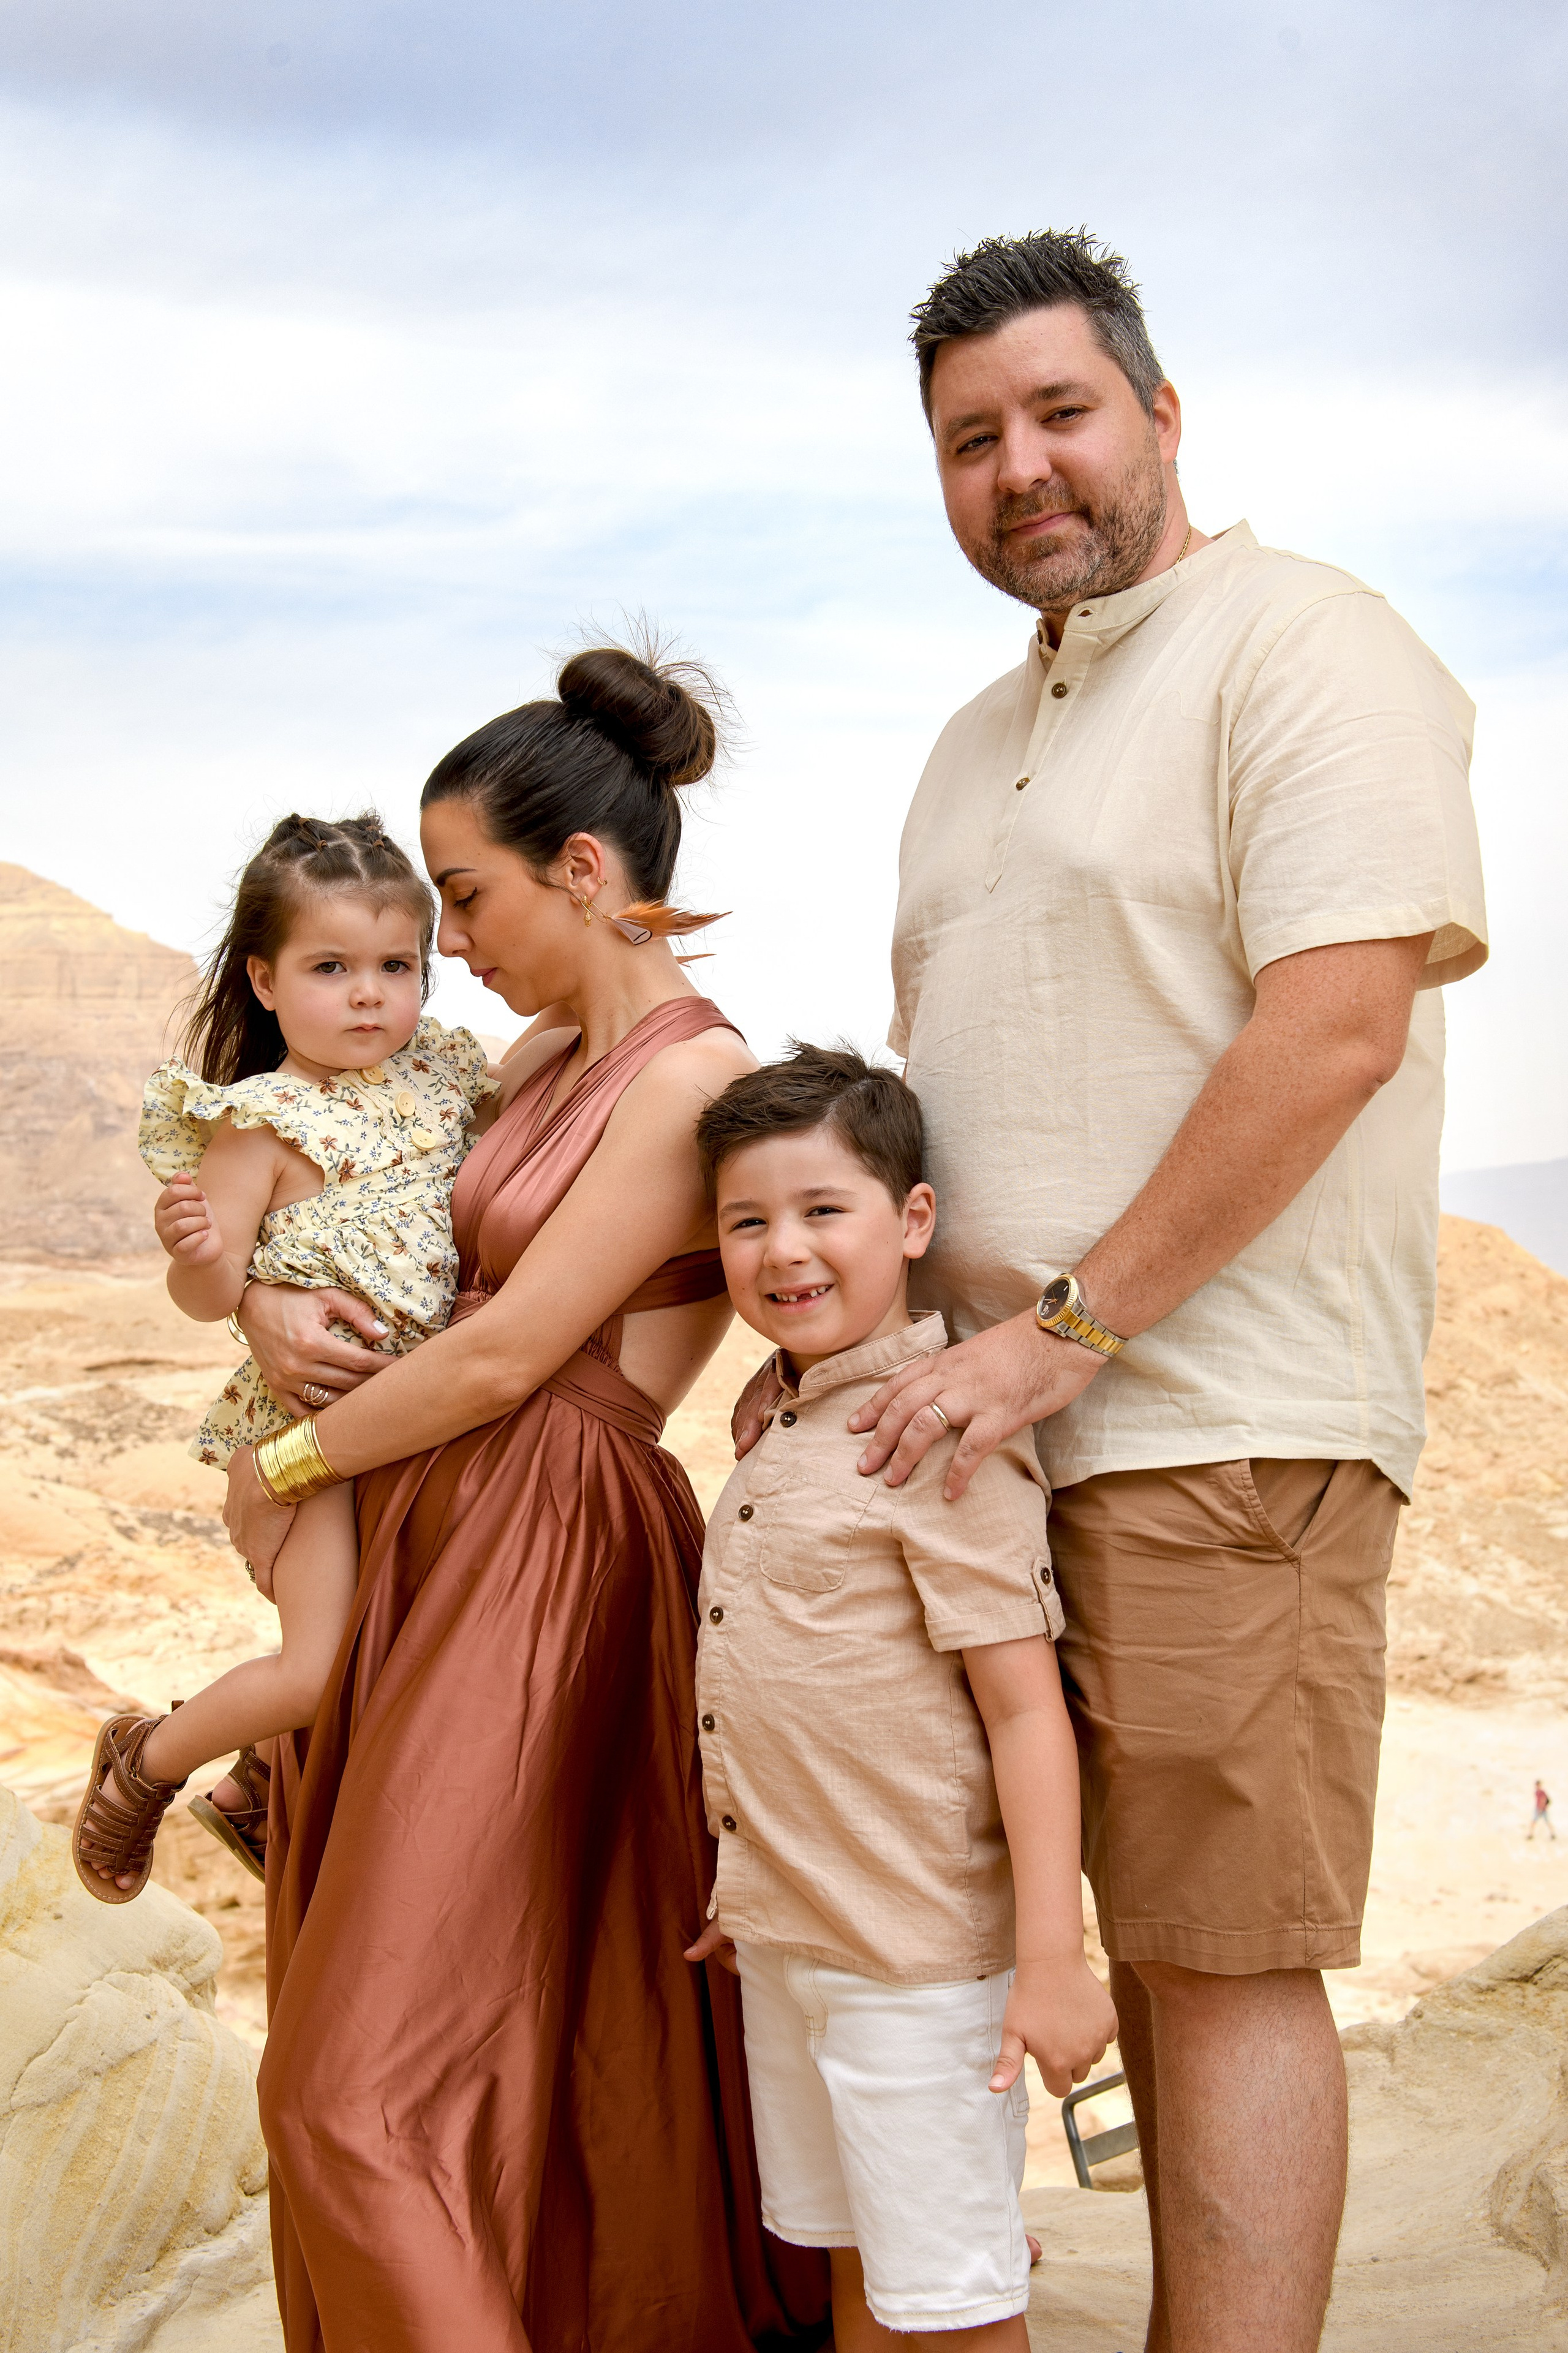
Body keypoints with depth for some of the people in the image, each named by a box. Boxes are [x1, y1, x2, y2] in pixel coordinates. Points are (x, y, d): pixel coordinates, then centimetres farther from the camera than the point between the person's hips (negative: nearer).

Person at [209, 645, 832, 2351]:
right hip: (433, 1538, 8)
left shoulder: (695, 1081, -12)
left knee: (370, 2086, -5)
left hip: (549, 1564, -8)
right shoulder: (547, 1067, 15)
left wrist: (288, 1472, -4)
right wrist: (268, 1300, -2)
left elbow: (508, 1351, -15)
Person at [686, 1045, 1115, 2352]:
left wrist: (1053, 1956, -20)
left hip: (921, 1951, -8)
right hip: (786, 1943, 8)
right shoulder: (783, 1433, 9)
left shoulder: (948, 1437, -17)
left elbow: (1024, 1703, -19)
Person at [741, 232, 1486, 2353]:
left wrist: (1061, 1327, -18)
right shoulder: (979, 742, 20)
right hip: (1018, 1429, 8)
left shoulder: (1300, 645, -6)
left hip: (1230, 1422, -8)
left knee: (1221, 1955, -3)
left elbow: (1336, 1026, -17)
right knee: (1145, 1930, 13)